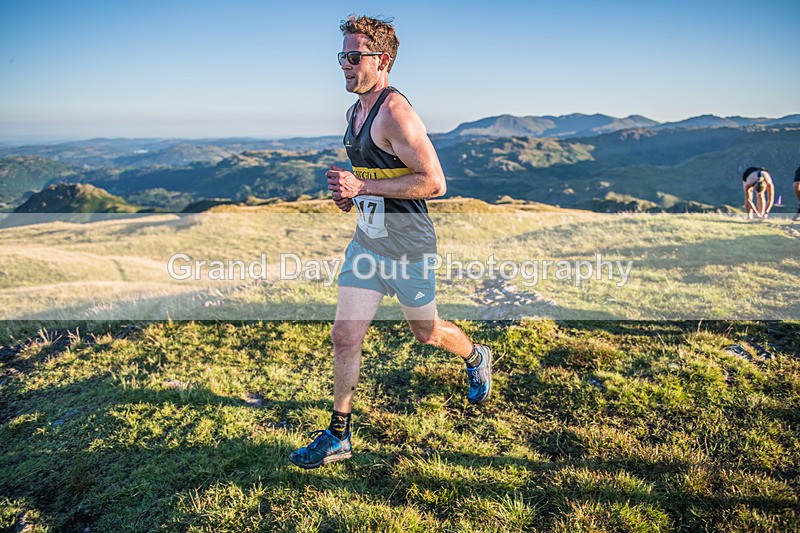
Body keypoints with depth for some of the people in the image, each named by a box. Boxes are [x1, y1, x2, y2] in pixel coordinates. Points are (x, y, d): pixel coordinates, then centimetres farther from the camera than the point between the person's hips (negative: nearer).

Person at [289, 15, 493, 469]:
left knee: (426, 332, 14)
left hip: (409, 248, -7)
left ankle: (477, 358, 47)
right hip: (366, 241, 8)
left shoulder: (395, 112, -20)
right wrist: (348, 191, 5)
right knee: (345, 337, 3)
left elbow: (434, 182, -25)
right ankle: (338, 435, 16)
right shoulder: (357, 111, 9)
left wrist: (363, 187, -25)